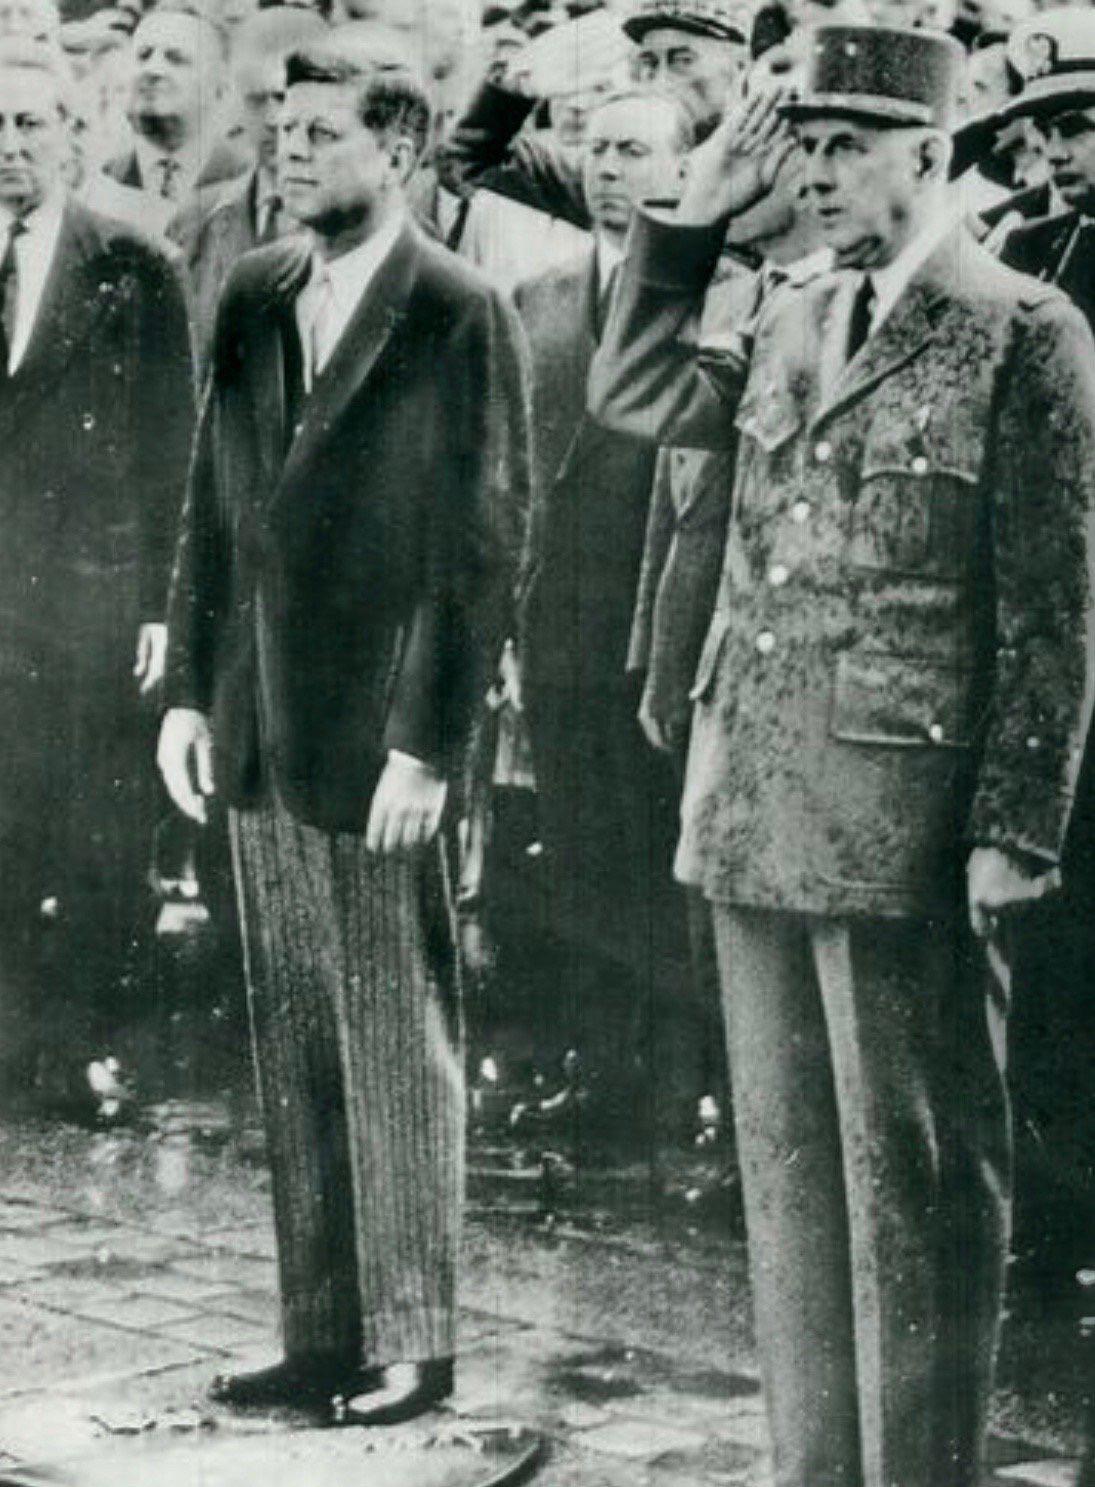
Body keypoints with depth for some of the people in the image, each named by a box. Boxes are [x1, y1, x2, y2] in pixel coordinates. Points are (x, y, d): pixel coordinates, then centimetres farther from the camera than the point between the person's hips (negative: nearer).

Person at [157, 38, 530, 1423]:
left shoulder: (460, 316, -7)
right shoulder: (252, 296, 11)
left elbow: (479, 546, -10)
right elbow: (212, 506, 15)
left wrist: (425, 742, -14)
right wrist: (189, 690, 9)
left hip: (377, 735, -6)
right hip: (257, 728, 6)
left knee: (395, 1041, 2)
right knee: (290, 1042, 11)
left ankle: (411, 1341, 13)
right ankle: (320, 1332, 20)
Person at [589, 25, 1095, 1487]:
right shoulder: (792, 326, 14)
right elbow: (631, 393, 23)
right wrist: (694, 217, 13)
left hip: (907, 824, -7)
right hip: (757, 812, 7)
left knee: (916, 1174, 0)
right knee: (788, 1161, 12)